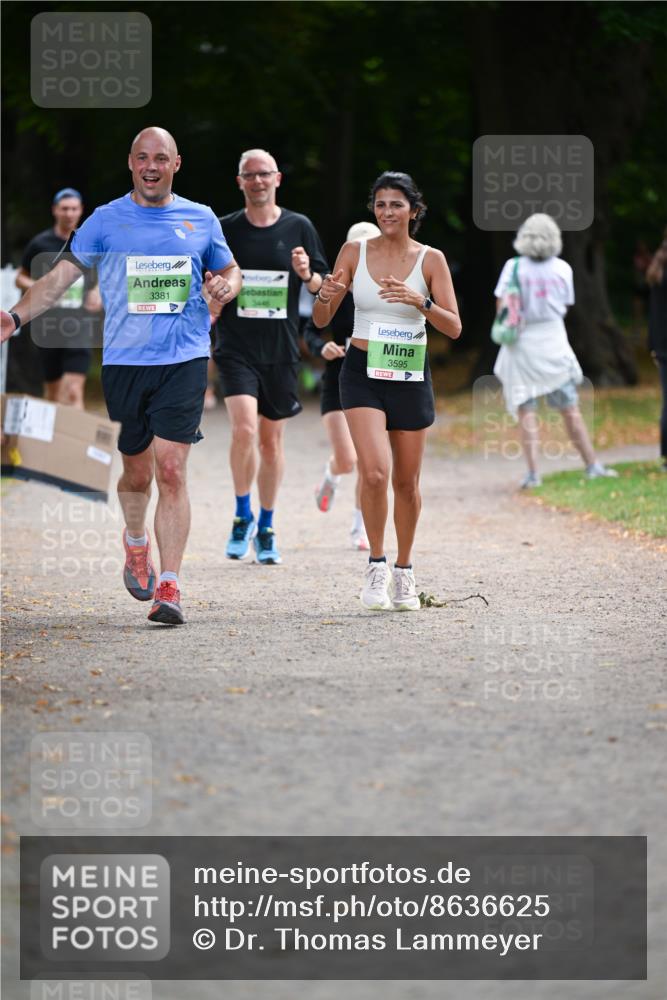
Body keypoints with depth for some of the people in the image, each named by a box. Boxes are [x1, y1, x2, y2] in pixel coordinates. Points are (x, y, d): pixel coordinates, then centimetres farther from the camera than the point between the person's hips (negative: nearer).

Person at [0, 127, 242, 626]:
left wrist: (226, 285, -2)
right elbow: (63, 274, 4)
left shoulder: (201, 219, 9)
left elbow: (230, 271, 22)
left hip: (184, 360, -1)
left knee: (171, 470, -12)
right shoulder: (106, 220, 5)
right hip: (124, 361, 1)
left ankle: (169, 587, -12)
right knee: (137, 472, 9)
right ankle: (136, 541, 42)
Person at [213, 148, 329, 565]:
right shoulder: (225, 229, 2)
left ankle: (266, 529, 23)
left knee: (272, 440, 9)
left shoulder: (299, 227, 4)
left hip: (281, 350, 2)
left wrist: (308, 275, -11)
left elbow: (323, 287, 9)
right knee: (244, 429, -20)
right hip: (237, 348, -2)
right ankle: (243, 516, -1)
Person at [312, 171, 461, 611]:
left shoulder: (431, 259, -2)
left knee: (406, 482, 8)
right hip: (363, 373, -1)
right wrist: (326, 296, -20)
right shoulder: (354, 253, 1)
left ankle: (404, 571, 26)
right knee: (375, 472, -19)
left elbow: (454, 328, -7)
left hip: (410, 376, 1)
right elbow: (321, 319, 3)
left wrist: (420, 302, -25)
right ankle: (376, 565, -4)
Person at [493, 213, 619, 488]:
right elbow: (565, 305, 7)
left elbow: (502, 308, -9)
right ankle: (592, 466, 13)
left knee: (526, 413, 0)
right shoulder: (562, 269, -2)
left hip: (521, 345, -2)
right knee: (571, 410, 10)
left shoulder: (513, 267, -8)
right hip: (554, 343, 2)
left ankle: (532, 473, -9)